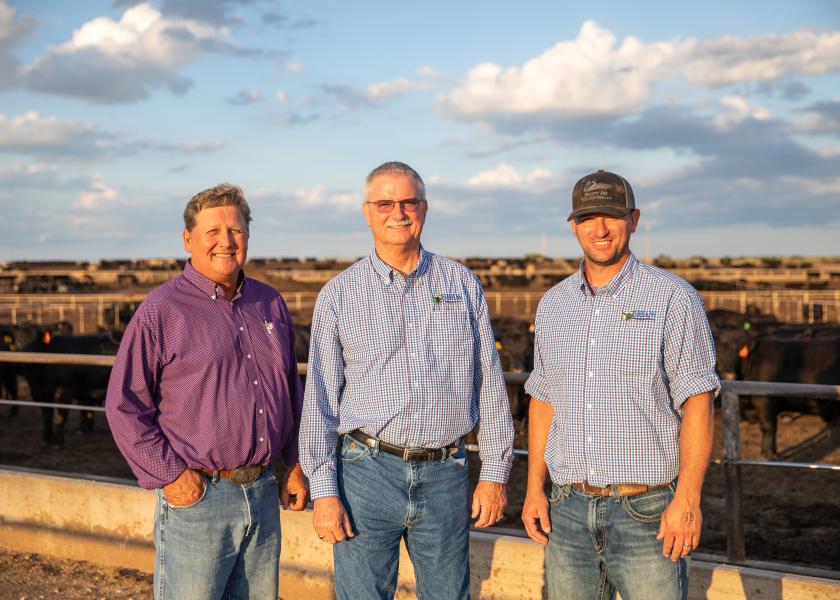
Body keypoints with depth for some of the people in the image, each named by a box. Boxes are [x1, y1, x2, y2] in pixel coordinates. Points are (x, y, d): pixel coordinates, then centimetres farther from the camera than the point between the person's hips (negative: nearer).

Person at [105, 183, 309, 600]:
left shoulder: (270, 304, 10)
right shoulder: (161, 309, -6)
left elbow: (291, 390, 18)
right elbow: (124, 406, -7)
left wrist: (296, 465, 13)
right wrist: (169, 475, -11)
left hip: (263, 494, 5)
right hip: (197, 495, -5)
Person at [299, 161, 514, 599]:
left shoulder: (462, 284, 7)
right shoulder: (338, 295, 2)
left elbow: (490, 384, 7)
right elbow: (320, 401, 1)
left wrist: (495, 472, 4)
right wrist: (323, 491, -5)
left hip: (445, 476, 2)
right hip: (367, 471, -1)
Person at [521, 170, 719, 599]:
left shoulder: (673, 298, -5)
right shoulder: (553, 304, 10)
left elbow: (697, 402, -8)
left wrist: (688, 498, -15)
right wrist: (534, 487, 8)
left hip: (646, 511, -4)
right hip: (568, 509, 5)